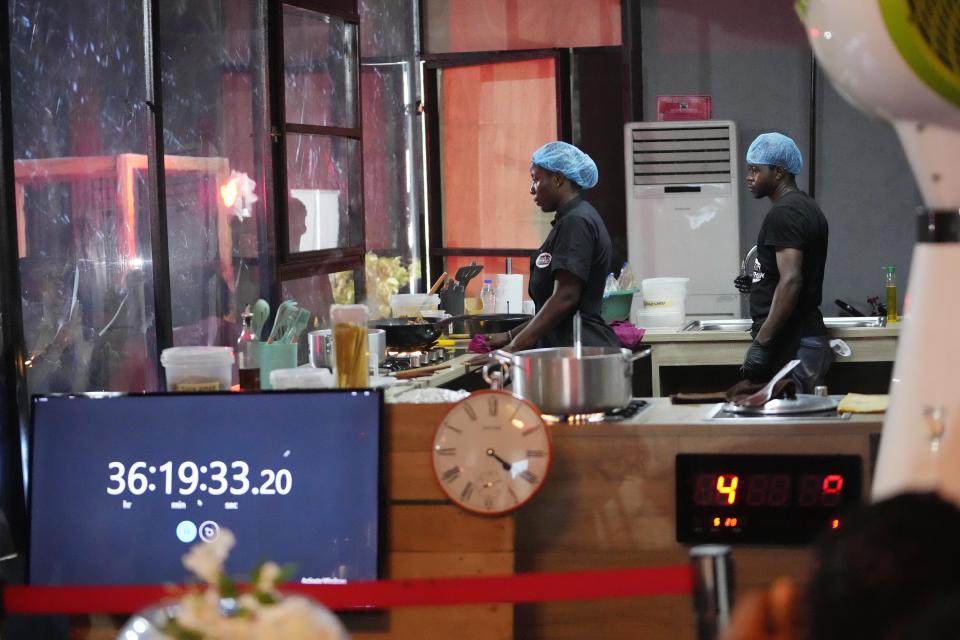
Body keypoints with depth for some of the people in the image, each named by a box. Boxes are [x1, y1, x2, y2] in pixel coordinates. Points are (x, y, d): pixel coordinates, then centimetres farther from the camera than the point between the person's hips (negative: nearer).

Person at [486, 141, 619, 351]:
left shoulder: (575, 223, -11)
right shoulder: (575, 219, 20)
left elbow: (564, 298, -19)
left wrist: (514, 348, -17)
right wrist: (510, 336, 18)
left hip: (581, 348, -9)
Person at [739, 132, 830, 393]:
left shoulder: (783, 213, -13)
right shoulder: (809, 208, 18)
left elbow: (791, 281, -22)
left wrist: (761, 343, -23)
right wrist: (758, 282, 23)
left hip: (790, 348, -10)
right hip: (810, 339, 10)